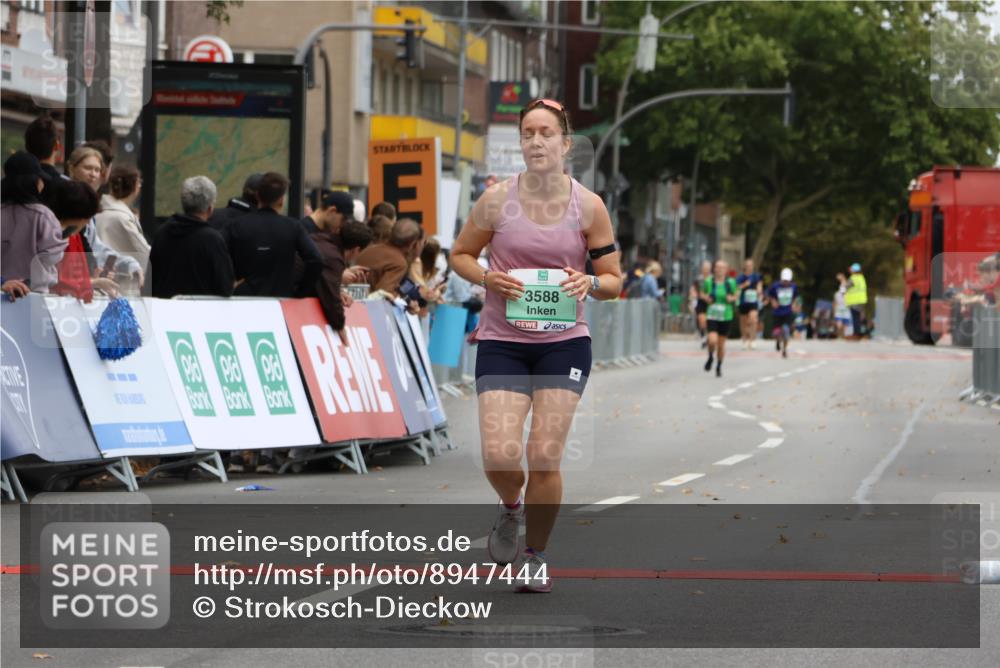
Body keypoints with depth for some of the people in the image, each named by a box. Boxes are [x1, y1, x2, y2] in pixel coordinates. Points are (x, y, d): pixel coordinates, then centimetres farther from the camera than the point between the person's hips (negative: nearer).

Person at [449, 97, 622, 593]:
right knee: (499, 454, -14)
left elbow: (613, 280, 6)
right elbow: (460, 254, 10)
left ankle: (536, 558, 14)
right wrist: (489, 279, -11)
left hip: (564, 343, 0)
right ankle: (511, 507, 23)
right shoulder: (497, 199, -3)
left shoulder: (588, 206, -2)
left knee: (544, 456, -6)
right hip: (501, 342, 0)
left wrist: (590, 283, -17)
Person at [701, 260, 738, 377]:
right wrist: (706, 298, -10)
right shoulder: (708, 282, -5)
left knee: (721, 344, 8)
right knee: (712, 340, -20)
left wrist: (732, 298, -11)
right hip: (712, 316, -1)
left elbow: (736, 295, 10)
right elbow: (702, 293, 11)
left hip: (726, 317, 1)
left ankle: (719, 366, 31)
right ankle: (710, 357, 14)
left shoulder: (731, 282, -4)